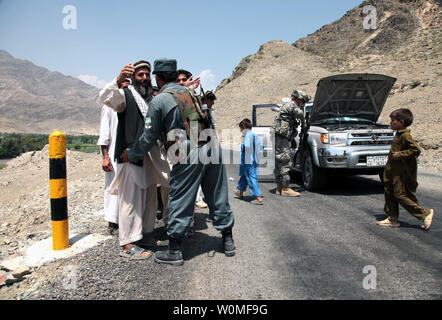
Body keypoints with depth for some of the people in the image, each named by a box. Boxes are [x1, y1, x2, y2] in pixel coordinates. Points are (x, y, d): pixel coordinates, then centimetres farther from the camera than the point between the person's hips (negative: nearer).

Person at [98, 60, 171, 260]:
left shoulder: (153, 98, 20)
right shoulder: (125, 95, 1)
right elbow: (105, 97, -18)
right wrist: (119, 80, -36)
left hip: (151, 155, 7)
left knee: (149, 196, 13)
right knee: (131, 197, -8)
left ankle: (147, 233, 27)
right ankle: (128, 245, -3)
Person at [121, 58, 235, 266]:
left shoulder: (159, 100, 0)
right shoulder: (190, 91, 18)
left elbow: (149, 137, 3)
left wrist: (131, 155, 16)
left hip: (189, 155, -6)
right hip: (212, 148, 6)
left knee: (180, 202, 5)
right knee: (218, 197, 15)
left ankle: (174, 251, 15)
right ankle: (228, 241, 28)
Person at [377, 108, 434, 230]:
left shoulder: (405, 135, -18)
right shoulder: (399, 134, 12)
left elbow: (416, 149, -25)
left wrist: (399, 154, -22)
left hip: (401, 173, -10)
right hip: (393, 171, 10)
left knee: (400, 195, -4)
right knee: (389, 193, 11)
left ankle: (425, 213, 11)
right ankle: (392, 219, 20)